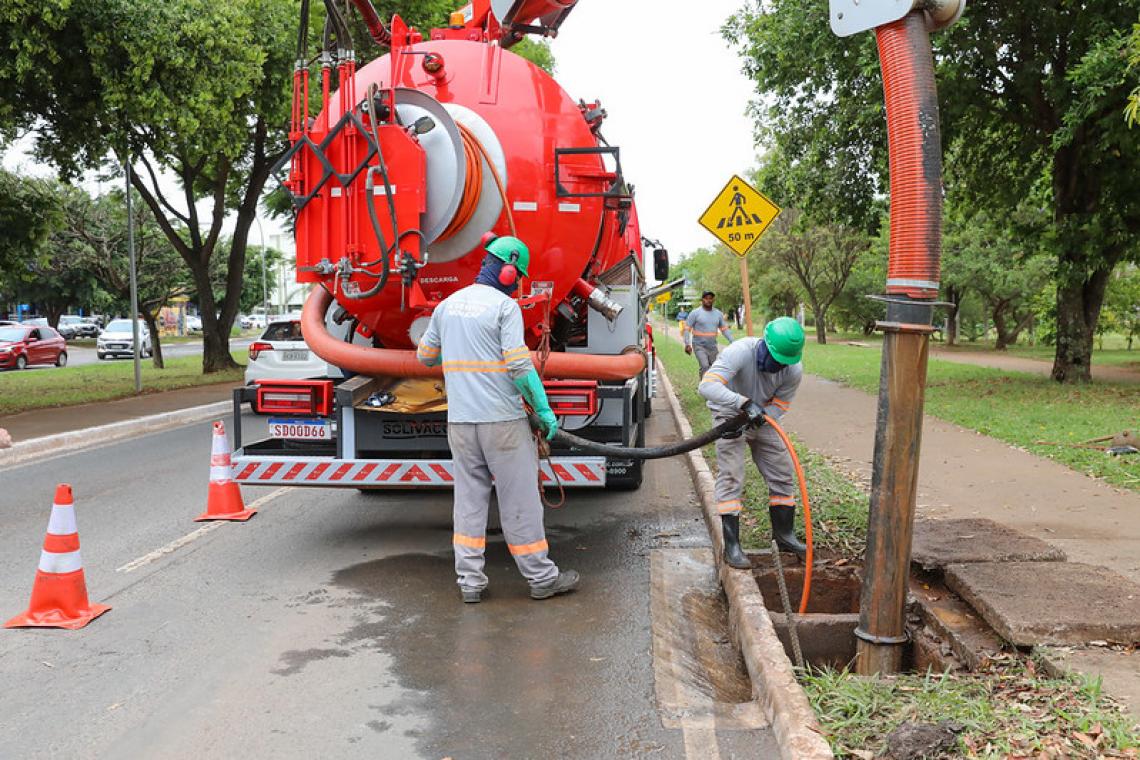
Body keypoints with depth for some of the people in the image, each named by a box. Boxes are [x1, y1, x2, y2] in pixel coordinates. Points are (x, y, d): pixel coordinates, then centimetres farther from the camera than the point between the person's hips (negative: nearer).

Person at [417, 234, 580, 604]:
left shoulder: (447, 304, 10)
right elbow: (520, 366, -15)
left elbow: (425, 355, 21)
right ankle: (541, 578, 14)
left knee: (469, 500, 11)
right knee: (520, 502, 3)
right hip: (503, 421, -5)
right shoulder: (504, 306, -9)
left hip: (459, 421, 6)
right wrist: (544, 411, -8)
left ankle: (470, 581, 14)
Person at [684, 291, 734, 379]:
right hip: (699, 346, -5)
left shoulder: (718, 313, 7)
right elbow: (687, 329, -6)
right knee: (705, 367, -20)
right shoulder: (695, 313, -6)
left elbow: (724, 329, 12)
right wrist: (687, 344, -18)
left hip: (713, 347, 5)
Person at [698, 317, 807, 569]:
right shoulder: (741, 352, -33)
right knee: (731, 477, -11)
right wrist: (745, 403, -54)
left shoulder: (793, 370, -20)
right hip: (729, 413, -5)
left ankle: (784, 535, 23)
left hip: (762, 417, 5)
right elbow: (707, 386, -44)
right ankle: (732, 546, -6)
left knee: (782, 474, 6)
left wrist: (746, 426, -29)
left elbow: (778, 408, -14)